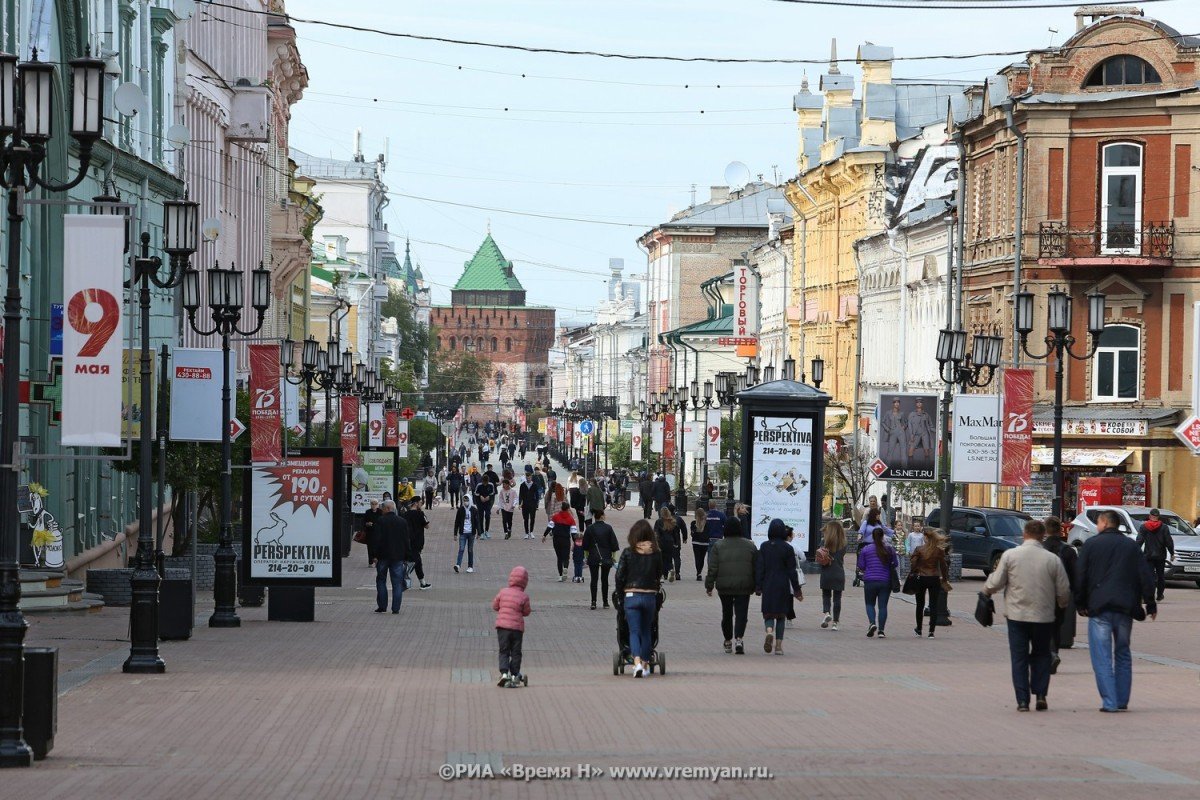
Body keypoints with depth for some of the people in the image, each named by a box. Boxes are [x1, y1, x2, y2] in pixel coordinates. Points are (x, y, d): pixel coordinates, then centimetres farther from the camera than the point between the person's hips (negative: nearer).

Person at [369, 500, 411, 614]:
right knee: (397, 583, 2)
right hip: (398, 557, 2)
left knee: (381, 581, 9)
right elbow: (406, 541, 8)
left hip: (383, 556, -2)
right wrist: (406, 557, 12)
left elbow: (376, 539, -10)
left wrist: (375, 555, -6)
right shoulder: (403, 522, 5)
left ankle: (382, 606, 6)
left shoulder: (380, 521, -6)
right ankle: (396, 608, -1)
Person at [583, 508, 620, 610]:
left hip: (593, 558, 0)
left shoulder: (590, 528, -4)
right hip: (606, 558, 0)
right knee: (604, 579, 10)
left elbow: (585, 545, 3)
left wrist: (587, 556, 15)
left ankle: (593, 602, -8)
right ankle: (605, 602, 14)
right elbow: (614, 544, -2)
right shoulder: (608, 528, -6)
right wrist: (613, 556, 8)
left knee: (594, 579, 1)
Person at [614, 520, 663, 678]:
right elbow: (659, 576, 7)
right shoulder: (656, 554, -1)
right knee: (646, 632, 16)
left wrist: (621, 596, 9)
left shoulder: (628, 552, -6)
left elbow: (620, 576, -3)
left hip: (631, 596, -2)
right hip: (650, 596, 2)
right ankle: (645, 665, 22)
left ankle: (637, 663, -20)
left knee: (634, 631, 0)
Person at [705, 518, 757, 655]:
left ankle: (728, 641, 22)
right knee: (741, 614, -2)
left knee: (727, 614, 14)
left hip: (724, 587, 0)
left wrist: (709, 586, 3)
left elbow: (712, 569, -4)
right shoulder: (750, 546, 2)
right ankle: (739, 638, -22)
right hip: (744, 587, 0)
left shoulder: (718, 546, -2)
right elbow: (757, 568, 6)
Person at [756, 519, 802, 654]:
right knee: (781, 615, 9)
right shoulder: (788, 548, -5)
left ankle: (769, 631, -24)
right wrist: (797, 590, 4)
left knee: (768, 613, 8)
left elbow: (759, 568, -2)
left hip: (768, 586, 0)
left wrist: (758, 587, 2)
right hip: (783, 586, 0)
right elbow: (792, 571, -2)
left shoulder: (764, 547, -2)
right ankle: (778, 645, 6)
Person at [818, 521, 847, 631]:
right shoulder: (843, 544, 0)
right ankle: (835, 622, 8)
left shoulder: (824, 542, -7)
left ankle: (827, 613, -12)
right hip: (839, 574, 2)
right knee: (837, 598, 8)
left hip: (826, 574, -2)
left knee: (826, 595, 13)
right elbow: (842, 557, 7)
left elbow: (820, 559, -9)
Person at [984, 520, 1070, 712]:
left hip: (1017, 615, -1)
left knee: (1019, 657, 6)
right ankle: (1040, 694, 6)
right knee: (1041, 655, 17)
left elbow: (996, 583, -3)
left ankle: (1022, 700, 2)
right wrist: (1062, 605, 21)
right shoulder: (1053, 559, -5)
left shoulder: (1010, 555, -6)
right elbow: (1063, 590, 0)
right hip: (1044, 616, 1)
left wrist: (986, 590, 19)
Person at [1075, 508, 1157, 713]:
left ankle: (1109, 702, -10)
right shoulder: (1131, 545, 10)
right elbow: (1146, 576, 7)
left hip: (1099, 608, -4)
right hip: (1125, 608, 4)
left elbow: (1080, 577, 0)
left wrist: (1080, 604, 8)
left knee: (1102, 657, -3)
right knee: (1123, 654, 15)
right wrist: (1151, 604, 12)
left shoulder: (1091, 544, 1)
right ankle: (1122, 701, 15)